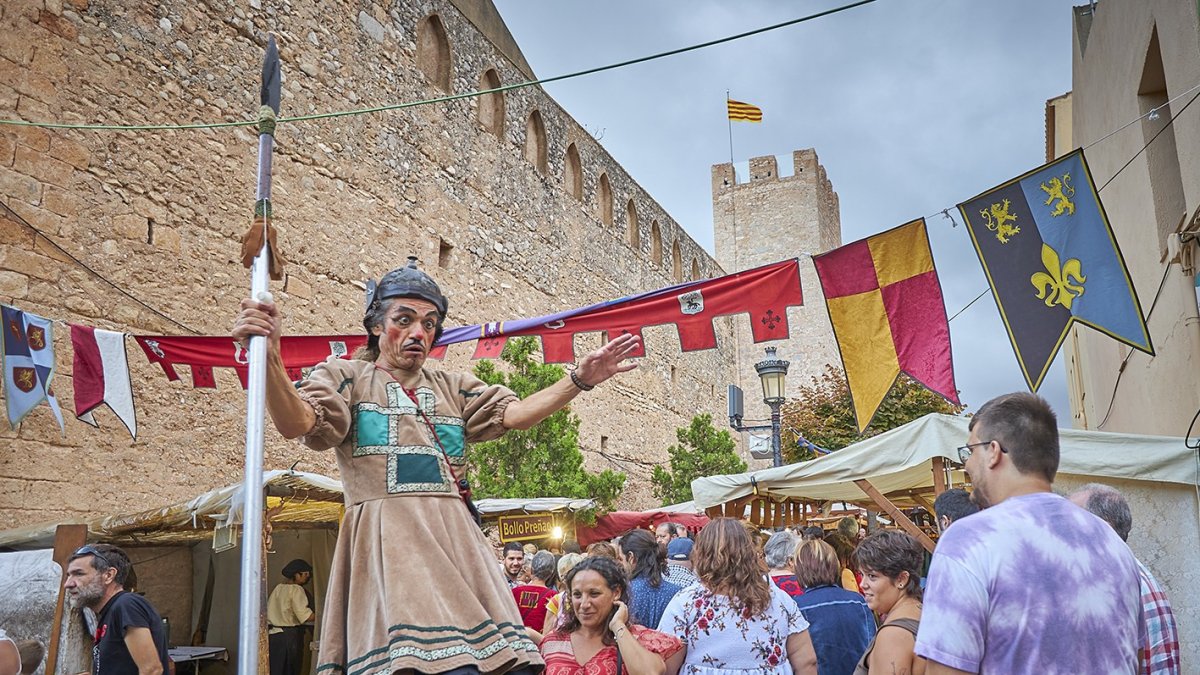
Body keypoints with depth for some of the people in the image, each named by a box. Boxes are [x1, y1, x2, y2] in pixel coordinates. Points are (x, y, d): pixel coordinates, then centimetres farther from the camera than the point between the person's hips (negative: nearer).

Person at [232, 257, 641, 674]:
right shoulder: (346, 377, 11)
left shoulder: (453, 388, 23)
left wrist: (579, 380, -4)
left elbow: (514, 414, 9)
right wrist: (268, 356, -26)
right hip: (388, 540, -4)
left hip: (455, 540, 4)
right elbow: (295, 424, -7)